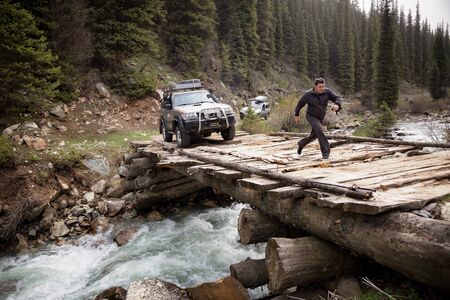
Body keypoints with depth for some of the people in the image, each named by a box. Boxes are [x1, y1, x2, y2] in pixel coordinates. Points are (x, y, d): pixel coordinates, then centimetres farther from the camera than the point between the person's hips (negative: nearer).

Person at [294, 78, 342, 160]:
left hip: (320, 118, 5)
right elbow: (300, 103, -5)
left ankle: (301, 144, 44)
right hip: (311, 116, -5)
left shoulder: (327, 92, -17)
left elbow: (337, 98, -25)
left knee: (314, 135, 18)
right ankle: (325, 151, -21)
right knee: (320, 130, -28)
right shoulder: (308, 94, -20)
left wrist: (337, 105, -48)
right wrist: (297, 115, 3)